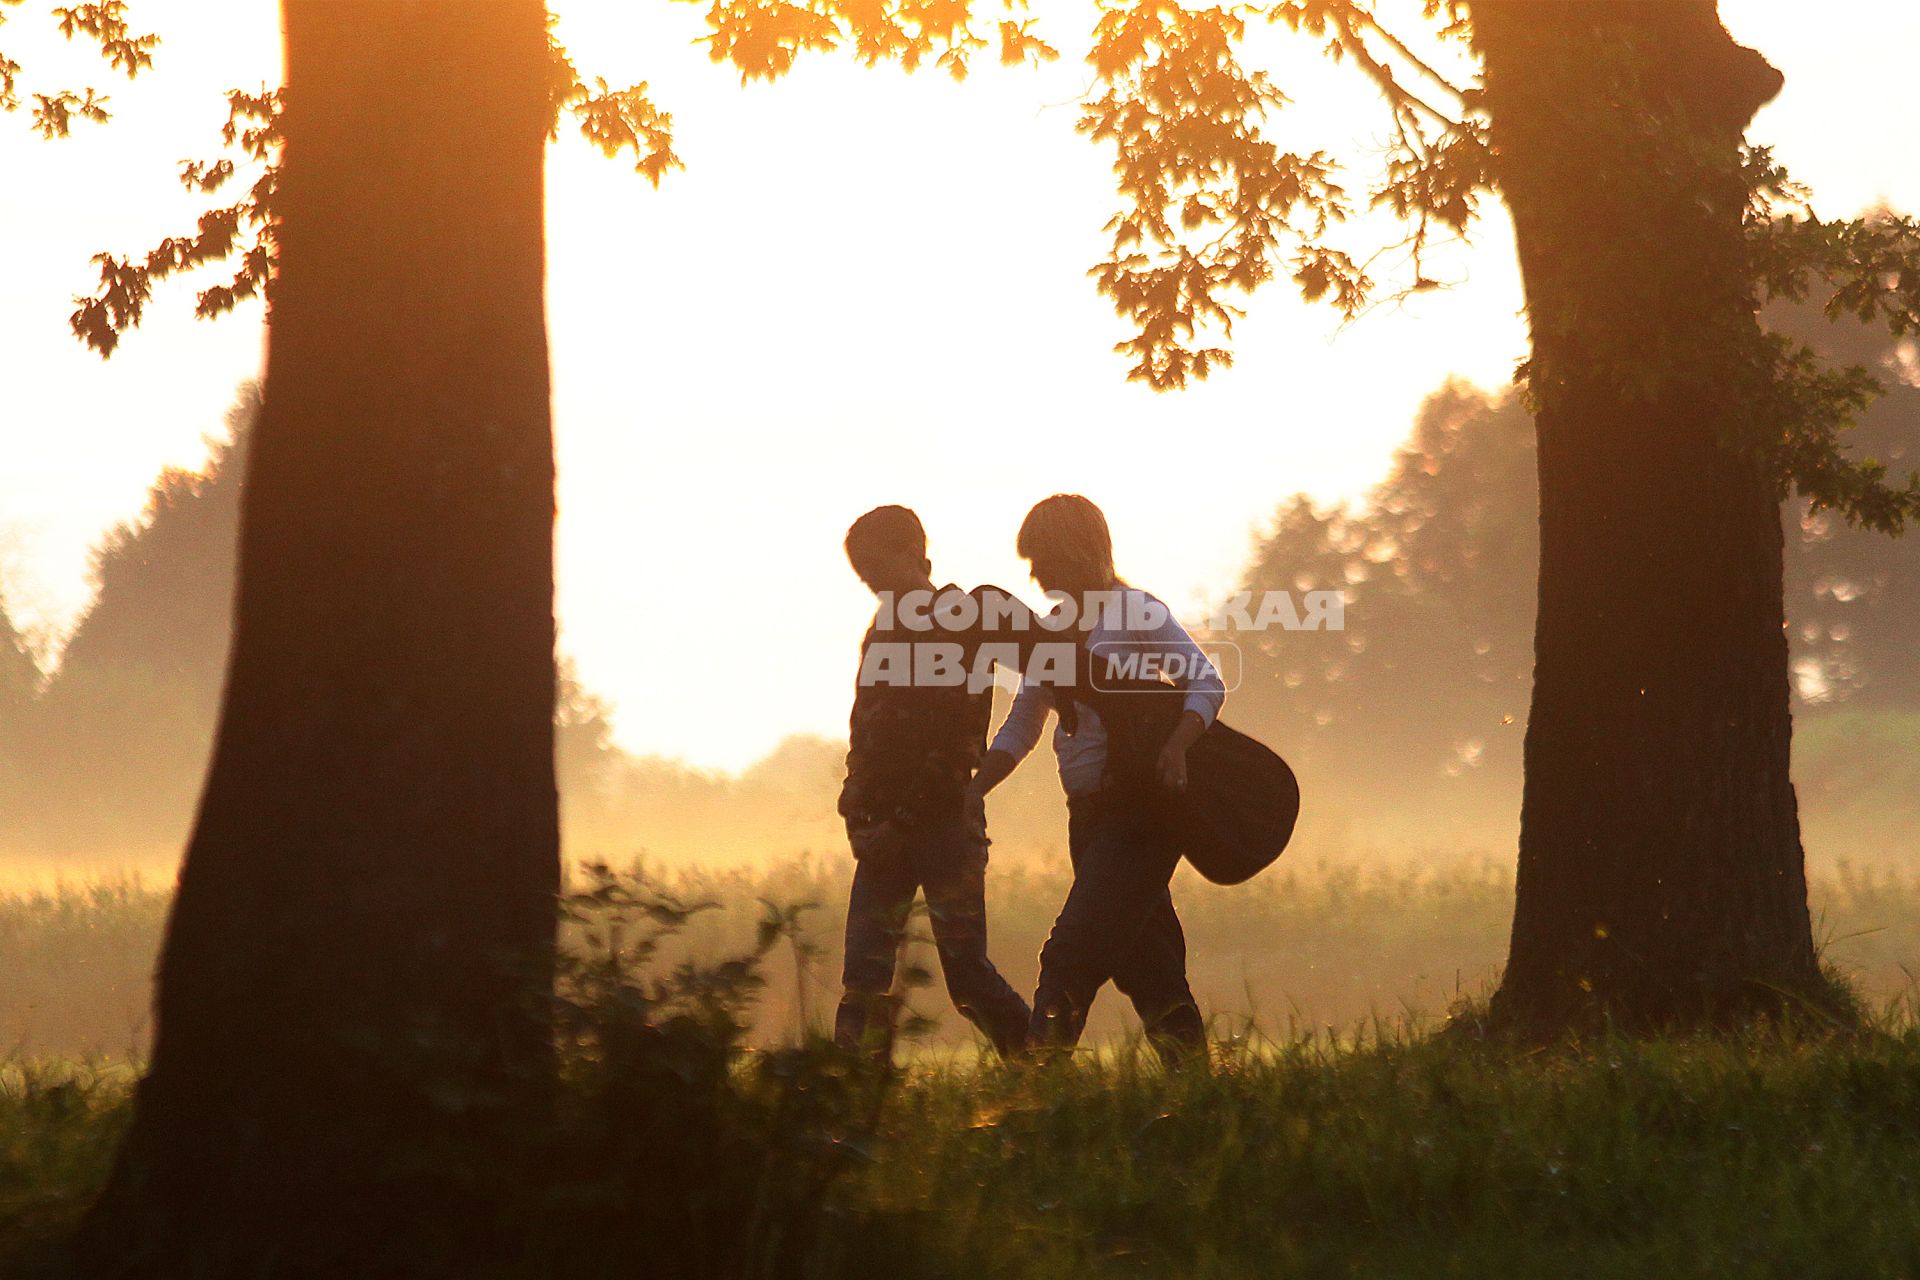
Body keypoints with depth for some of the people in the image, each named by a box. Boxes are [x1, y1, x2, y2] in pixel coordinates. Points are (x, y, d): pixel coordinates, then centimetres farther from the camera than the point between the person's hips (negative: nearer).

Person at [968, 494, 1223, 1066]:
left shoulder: (1135, 612, -8)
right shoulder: (1050, 631, 12)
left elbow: (1208, 684, -14)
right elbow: (1022, 727, 14)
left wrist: (1175, 746, -33)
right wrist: (968, 795, 2)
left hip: (1143, 806, -7)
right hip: (1090, 813, 7)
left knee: (1076, 949, -17)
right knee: (1142, 956, 10)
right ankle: (1189, 1062, 17)